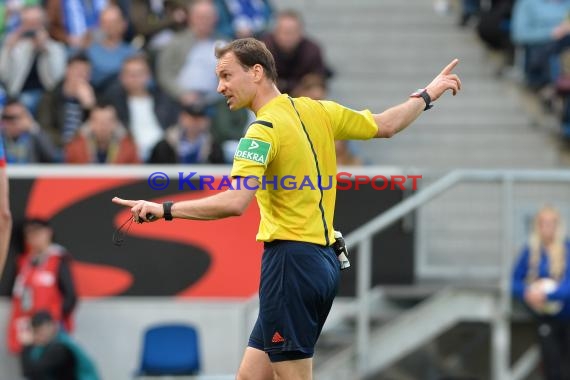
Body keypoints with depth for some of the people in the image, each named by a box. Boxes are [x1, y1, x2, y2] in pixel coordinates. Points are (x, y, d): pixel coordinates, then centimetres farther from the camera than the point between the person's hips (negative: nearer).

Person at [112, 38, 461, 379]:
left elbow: (235, 203, -27)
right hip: (324, 259, 9)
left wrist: (164, 210, -25)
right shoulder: (318, 111, 9)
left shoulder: (265, 129, -15)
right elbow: (385, 125, 21)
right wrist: (427, 95, 38)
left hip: (292, 259, -9)